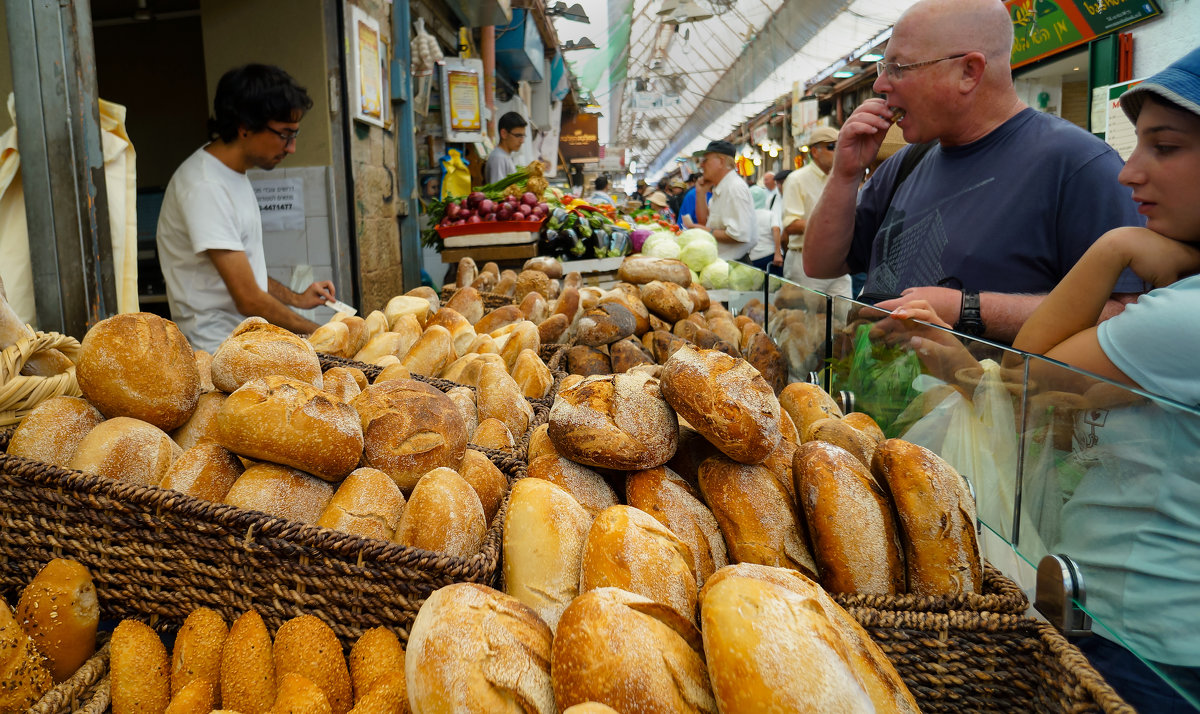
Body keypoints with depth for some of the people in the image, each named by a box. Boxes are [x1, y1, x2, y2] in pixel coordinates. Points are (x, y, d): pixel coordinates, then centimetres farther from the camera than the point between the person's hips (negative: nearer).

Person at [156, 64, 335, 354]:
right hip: (217, 349, -9)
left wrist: (296, 298, 12)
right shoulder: (204, 188, -17)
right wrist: (317, 333, -11)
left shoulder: (235, 174, 13)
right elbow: (249, 300, -19)